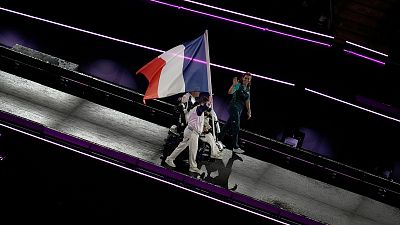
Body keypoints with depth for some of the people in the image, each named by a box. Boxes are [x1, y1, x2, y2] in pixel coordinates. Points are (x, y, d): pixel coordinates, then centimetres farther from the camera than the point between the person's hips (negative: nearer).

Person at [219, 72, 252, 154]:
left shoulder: (248, 89, 12)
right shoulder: (238, 85, -10)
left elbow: (247, 101, 18)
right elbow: (230, 92, -25)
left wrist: (249, 111, 16)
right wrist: (233, 85, -39)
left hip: (240, 109, 8)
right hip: (234, 106, -8)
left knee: (229, 124, 16)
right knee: (236, 126, -9)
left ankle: (219, 140, 28)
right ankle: (235, 147, -6)